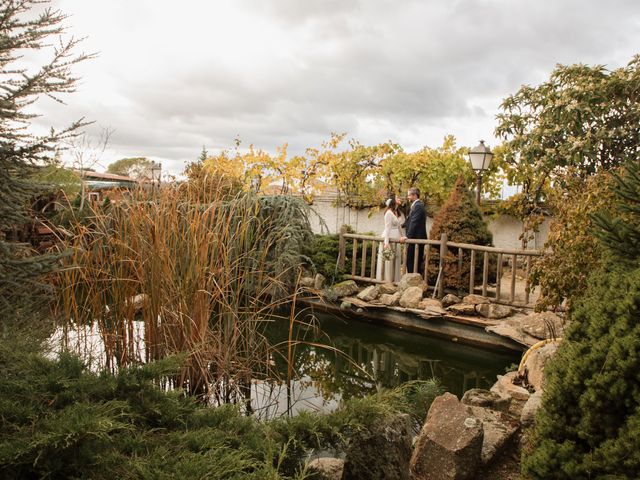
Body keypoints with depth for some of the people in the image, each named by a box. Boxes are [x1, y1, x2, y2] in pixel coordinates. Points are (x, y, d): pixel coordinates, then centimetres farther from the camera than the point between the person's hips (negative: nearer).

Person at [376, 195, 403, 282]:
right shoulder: (389, 213, -12)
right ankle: (386, 281, 5)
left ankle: (393, 280, 18)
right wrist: (386, 242, -21)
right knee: (388, 261, -2)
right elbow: (387, 228, -17)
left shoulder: (396, 213, 14)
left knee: (395, 260, 11)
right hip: (389, 238, -9)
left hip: (395, 239, 9)